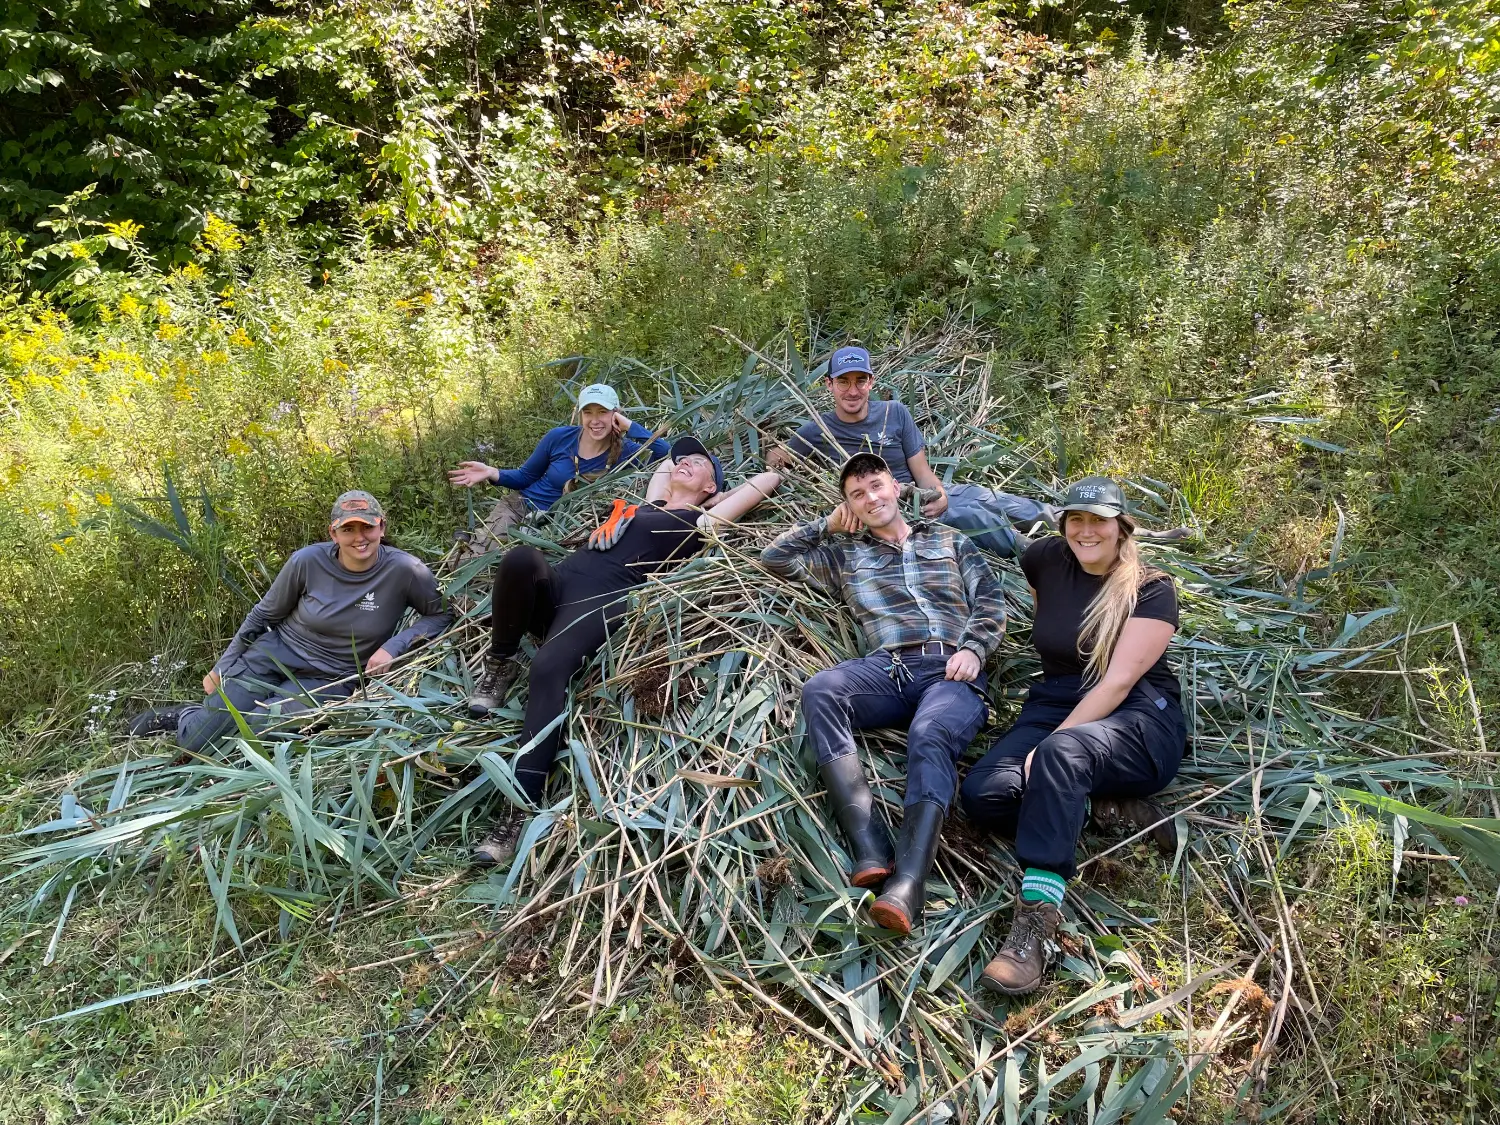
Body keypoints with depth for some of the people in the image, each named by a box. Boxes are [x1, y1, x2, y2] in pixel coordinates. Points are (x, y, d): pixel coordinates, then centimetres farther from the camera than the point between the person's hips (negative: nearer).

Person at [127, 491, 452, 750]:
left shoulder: (406, 571, -19)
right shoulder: (307, 562, -14)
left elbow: (441, 615, -7)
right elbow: (262, 615, 2)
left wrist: (393, 646, -21)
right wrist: (222, 667, 5)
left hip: (327, 680, -1)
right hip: (271, 657, 1)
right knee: (194, 742, -5)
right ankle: (182, 715, 34)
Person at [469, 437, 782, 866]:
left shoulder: (698, 522, 14)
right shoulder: (650, 507, 33)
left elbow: (768, 479, 14)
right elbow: (666, 461, 53)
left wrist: (719, 497, 25)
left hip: (600, 601, -6)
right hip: (555, 585, 6)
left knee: (548, 667, -34)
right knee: (521, 558, -29)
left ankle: (522, 807, -37)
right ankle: (501, 666, -8)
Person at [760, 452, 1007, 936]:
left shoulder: (949, 540, 26)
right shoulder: (844, 553, 27)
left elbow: (990, 600, 15)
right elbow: (776, 558, 25)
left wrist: (973, 648, -3)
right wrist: (828, 525, 25)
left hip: (952, 669, -1)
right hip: (886, 668, 2)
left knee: (930, 737, -36)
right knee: (819, 691, -32)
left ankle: (907, 884, -50)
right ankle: (871, 852, -41)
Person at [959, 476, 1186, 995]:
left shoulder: (1151, 590, -5)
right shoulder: (1046, 559, 7)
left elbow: (1118, 681, -16)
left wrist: (1050, 743, -24)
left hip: (1138, 721, -5)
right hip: (1053, 706, 5)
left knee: (1061, 753, -41)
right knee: (983, 794, -26)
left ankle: (1036, 922, -42)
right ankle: (1110, 805, -14)